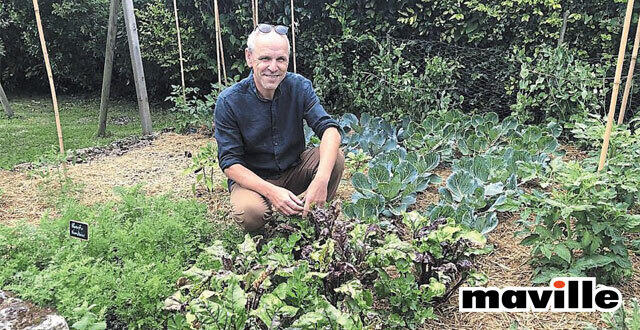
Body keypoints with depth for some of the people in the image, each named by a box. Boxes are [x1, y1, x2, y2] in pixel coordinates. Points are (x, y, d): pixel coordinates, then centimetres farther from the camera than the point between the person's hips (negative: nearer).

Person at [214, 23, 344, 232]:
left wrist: (321, 179, -39)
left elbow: (329, 129, -21)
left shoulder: (299, 87, -10)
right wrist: (271, 191, -33)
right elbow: (229, 162, -17)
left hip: (294, 170, 3)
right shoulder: (228, 101, -16)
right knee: (249, 212, -34)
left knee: (336, 158, -23)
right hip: (251, 177, -3)